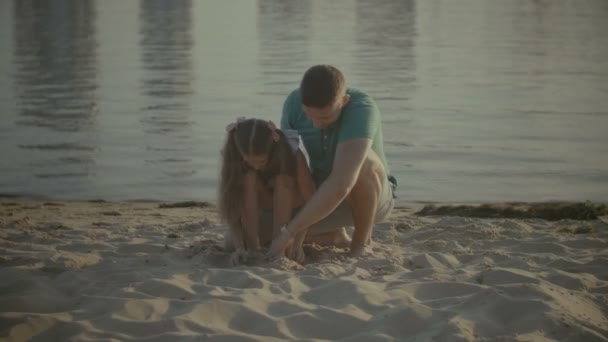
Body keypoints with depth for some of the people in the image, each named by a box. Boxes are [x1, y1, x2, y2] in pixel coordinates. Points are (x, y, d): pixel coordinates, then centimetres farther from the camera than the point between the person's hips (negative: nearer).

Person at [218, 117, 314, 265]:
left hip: (292, 209, 0)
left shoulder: (292, 153, -32)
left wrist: (297, 243, -40)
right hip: (260, 211, 1)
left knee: (282, 180, -34)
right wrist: (240, 247, -39)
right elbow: (231, 207, -26)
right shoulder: (233, 157, -28)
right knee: (231, 243, -28)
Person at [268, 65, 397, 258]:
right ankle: (333, 230, 12)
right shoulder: (294, 102, -17)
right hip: (322, 200, 5)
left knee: (362, 162, -38)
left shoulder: (362, 109, -36)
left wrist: (289, 231, -44)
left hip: (373, 198, -5)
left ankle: (361, 243, -12)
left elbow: (340, 184, -46)